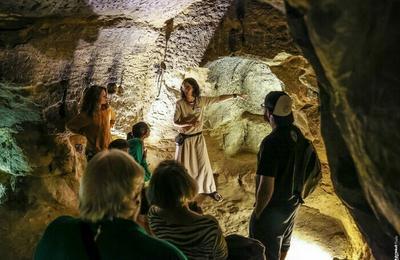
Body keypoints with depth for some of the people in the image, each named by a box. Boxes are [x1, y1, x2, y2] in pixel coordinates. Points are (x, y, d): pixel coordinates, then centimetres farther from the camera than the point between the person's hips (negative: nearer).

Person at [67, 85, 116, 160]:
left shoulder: (108, 110, -1)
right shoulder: (85, 115, -13)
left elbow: (113, 119, 23)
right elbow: (70, 125, 0)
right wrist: (84, 133, 1)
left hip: (107, 149, 4)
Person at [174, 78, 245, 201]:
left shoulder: (202, 100, -6)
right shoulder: (180, 103, -13)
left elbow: (219, 98, 0)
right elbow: (175, 122, -17)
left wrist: (235, 95, -2)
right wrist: (190, 123, -32)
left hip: (198, 138, 2)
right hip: (184, 139, -2)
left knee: (203, 164, 9)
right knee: (182, 165, 9)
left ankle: (211, 190, 23)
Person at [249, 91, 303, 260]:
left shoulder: (271, 143, -32)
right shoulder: (297, 133, -6)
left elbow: (266, 188, -30)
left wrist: (257, 212, -14)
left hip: (273, 207, -8)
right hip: (293, 201, 8)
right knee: (284, 240, 30)